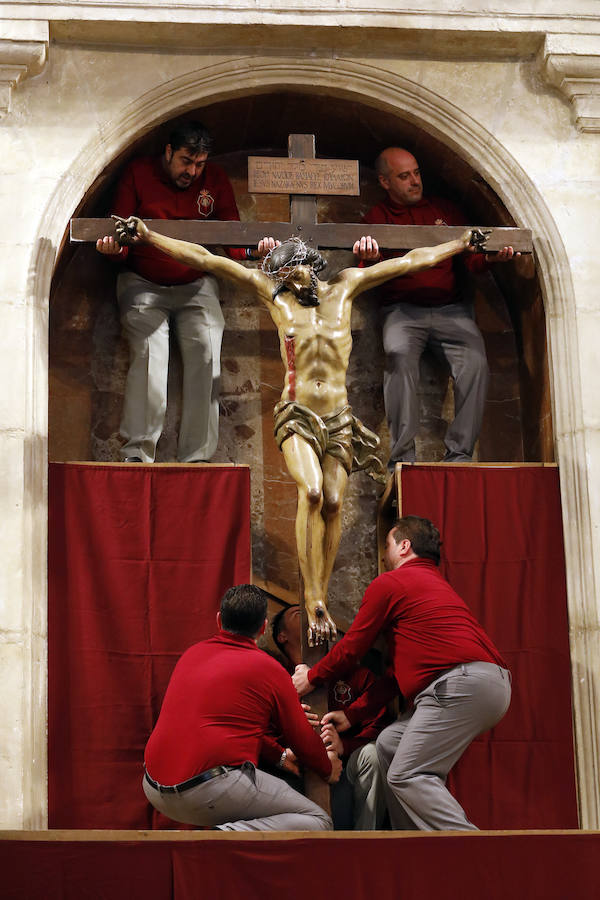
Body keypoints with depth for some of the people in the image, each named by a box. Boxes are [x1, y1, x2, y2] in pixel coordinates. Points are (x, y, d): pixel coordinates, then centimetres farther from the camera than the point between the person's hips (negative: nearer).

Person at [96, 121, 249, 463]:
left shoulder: (215, 179, 3)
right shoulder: (139, 173, -2)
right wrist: (114, 247, -25)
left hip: (197, 285, 2)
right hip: (143, 284, -2)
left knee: (206, 355, -18)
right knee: (149, 354, -22)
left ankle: (196, 457, -14)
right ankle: (138, 453, -20)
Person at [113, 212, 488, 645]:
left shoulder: (343, 287, 13)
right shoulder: (274, 294, 8)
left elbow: (411, 261, 19)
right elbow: (204, 259, 6)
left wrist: (461, 243, 25)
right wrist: (148, 236, 3)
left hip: (339, 417, 3)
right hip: (298, 415, -3)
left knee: (333, 503, -9)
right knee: (311, 491, -24)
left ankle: (321, 598, 2)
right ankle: (314, 601, -21)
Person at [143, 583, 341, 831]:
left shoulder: (191, 655, 18)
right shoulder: (269, 669, 0)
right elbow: (302, 740, 10)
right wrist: (328, 768, 32)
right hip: (211, 788, -7)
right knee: (317, 821, 1)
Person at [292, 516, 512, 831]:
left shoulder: (388, 583, 6)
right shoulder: (438, 585, 34)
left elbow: (351, 648, 11)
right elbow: (400, 667, 33)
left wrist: (310, 678, 28)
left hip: (463, 685, -9)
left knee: (406, 776, -11)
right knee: (389, 744, 18)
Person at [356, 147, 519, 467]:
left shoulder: (444, 210, 18)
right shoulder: (377, 218, 10)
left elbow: (470, 258, 14)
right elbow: (371, 273, -5)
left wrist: (490, 258, -10)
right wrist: (370, 259, -30)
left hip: (451, 308, 2)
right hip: (402, 309, -2)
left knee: (475, 362, -24)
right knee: (399, 355, -33)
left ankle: (459, 453, -17)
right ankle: (402, 455, -28)